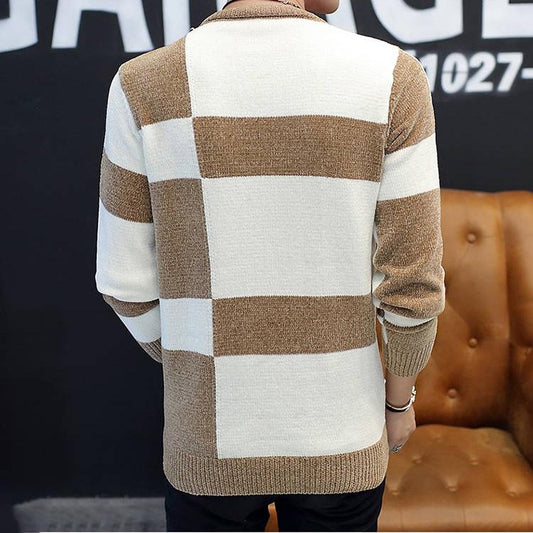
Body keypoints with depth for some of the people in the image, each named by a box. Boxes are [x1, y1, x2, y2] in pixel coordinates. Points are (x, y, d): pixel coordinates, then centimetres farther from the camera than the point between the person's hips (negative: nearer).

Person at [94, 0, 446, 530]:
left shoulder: (144, 84, -11)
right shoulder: (392, 77, -13)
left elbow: (126, 280, -6)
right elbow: (413, 283, -11)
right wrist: (399, 397, 7)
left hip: (207, 442, 1)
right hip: (340, 444, 0)